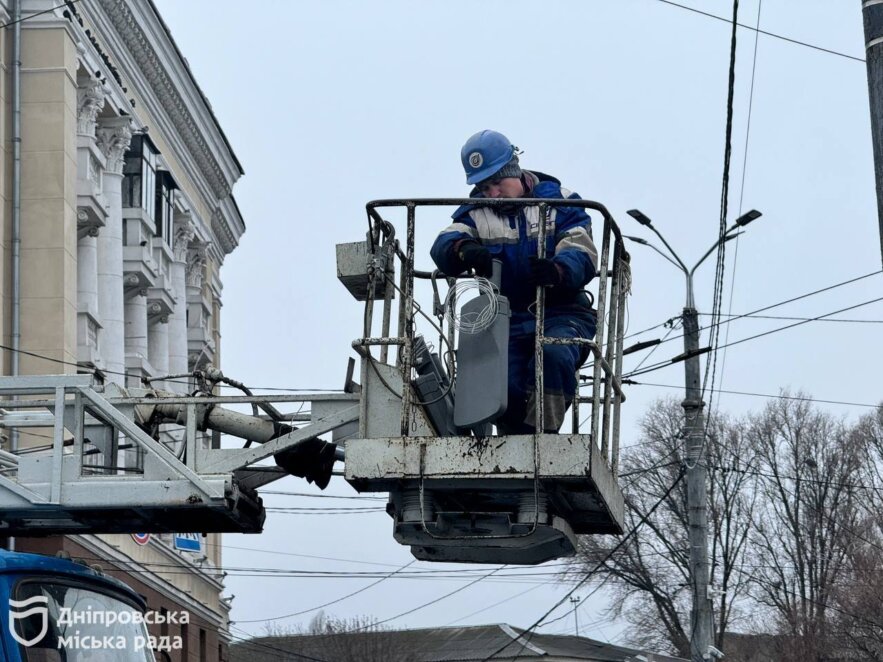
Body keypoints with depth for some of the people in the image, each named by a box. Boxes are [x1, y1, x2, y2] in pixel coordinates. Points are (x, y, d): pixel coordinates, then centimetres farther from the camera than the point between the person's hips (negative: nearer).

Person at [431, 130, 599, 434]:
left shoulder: (557, 201, 1)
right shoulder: (476, 212, 9)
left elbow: (583, 256, -13)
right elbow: (444, 246, -11)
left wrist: (556, 271, -38)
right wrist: (464, 250, -38)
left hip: (561, 313, -3)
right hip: (507, 321, 3)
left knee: (554, 355, -34)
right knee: (507, 392, -17)